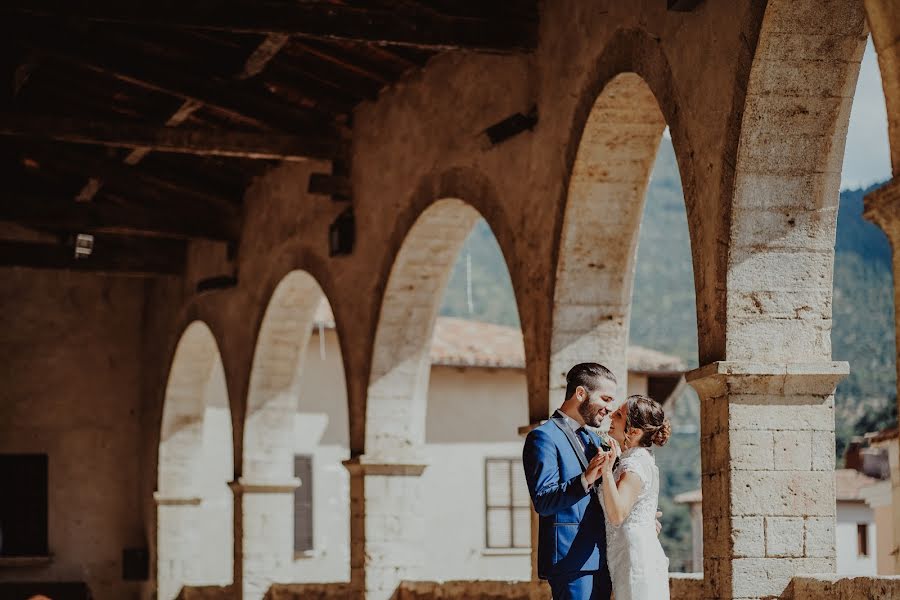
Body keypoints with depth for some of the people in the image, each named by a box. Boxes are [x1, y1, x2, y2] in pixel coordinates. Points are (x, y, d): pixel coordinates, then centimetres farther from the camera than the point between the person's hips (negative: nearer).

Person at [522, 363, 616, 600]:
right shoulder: (543, 437, -7)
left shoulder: (592, 440, 20)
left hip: (599, 560, 9)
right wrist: (586, 479, -31)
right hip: (571, 561, -9)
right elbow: (543, 502, -17)